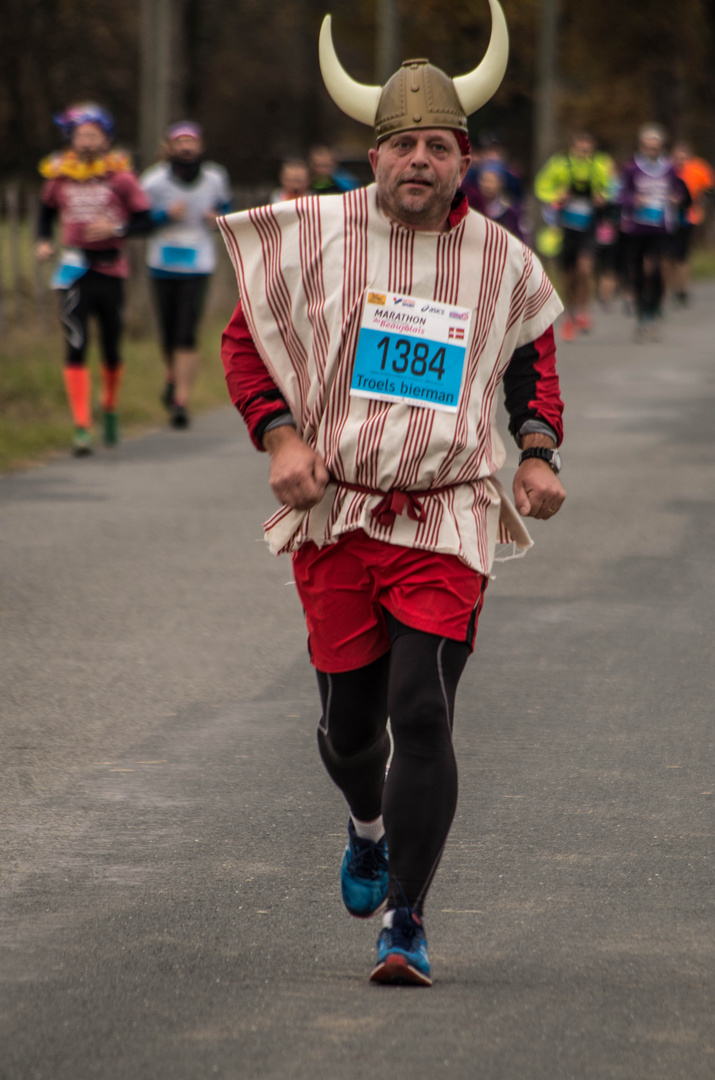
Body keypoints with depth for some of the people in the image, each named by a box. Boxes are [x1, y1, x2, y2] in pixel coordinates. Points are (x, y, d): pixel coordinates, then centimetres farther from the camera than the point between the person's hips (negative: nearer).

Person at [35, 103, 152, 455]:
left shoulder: (120, 177, -2)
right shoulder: (59, 177, 4)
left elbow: (145, 221, 0)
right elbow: (47, 210, 22)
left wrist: (116, 229, -18)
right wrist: (43, 241, 6)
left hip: (111, 270, 0)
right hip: (75, 270, 0)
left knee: (111, 349, 9)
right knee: (76, 347, -12)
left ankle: (110, 409, 37)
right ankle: (81, 429, -14)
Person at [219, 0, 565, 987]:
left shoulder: (503, 262, 2)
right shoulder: (314, 238, -2)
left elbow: (532, 361, 19)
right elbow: (244, 340, 7)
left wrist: (539, 453, 2)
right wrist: (280, 435, -8)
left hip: (448, 523, -1)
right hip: (336, 517, 1)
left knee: (422, 714, -15)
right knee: (349, 723, 10)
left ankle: (406, 924, -9)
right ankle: (370, 826, 46)